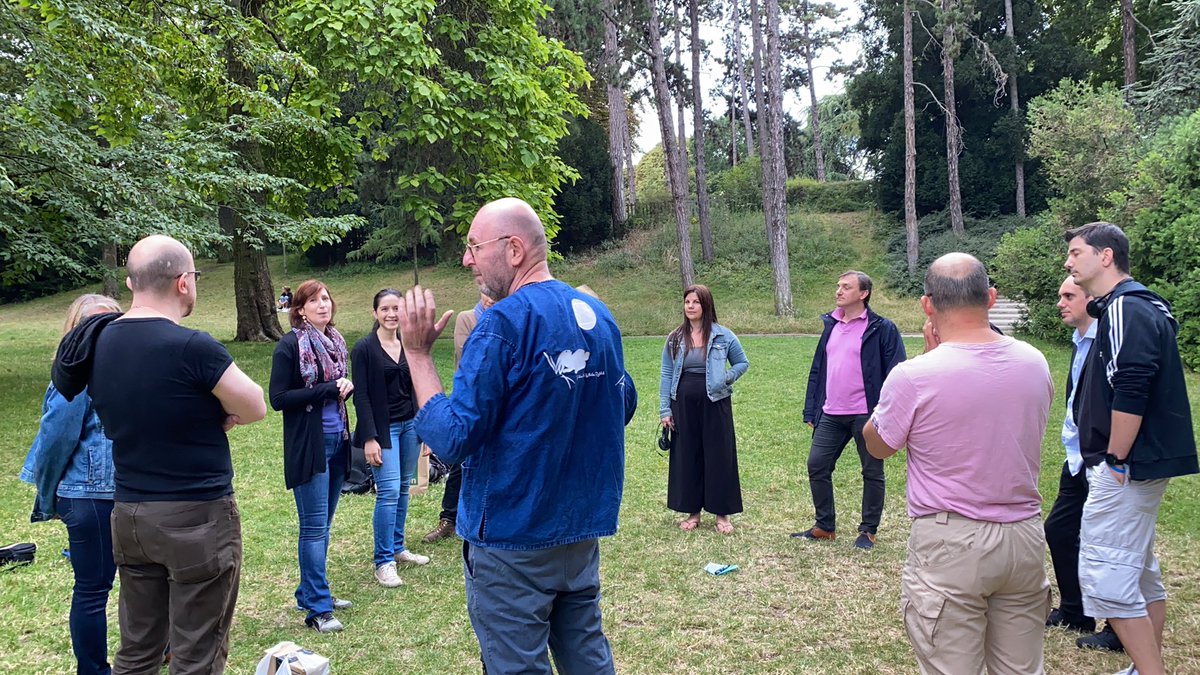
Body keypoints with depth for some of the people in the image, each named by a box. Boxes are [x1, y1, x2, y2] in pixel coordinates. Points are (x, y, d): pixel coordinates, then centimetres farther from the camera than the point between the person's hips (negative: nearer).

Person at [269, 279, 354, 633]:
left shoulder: (335, 342, 10)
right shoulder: (290, 345, -10)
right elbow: (278, 398, -14)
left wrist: (346, 387, -2)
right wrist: (328, 389, -17)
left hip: (336, 442, 7)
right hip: (308, 447, -7)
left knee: (322, 525, 15)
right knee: (314, 527, -3)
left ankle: (311, 591, 28)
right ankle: (318, 608, 5)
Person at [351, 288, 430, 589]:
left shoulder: (409, 345, 7)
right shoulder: (364, 348, -8)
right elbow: (361, 396, -10)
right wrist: (369, 438, -15)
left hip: (410, 425, 5)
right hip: (383, 428, -5)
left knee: (403, 488, 11)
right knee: (389, 491, -10)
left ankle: (397, 548, 25)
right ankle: (383, 561, 0)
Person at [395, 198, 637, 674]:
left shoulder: (504, 322, -19)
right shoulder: (599, 315, 4)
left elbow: (453, 440, -20)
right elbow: (624, 405, 17)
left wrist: (417, 352, -14)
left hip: (513, 536, -7)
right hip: (584, 528, 7)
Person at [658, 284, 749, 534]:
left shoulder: (723, 336, -2)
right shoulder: (675, 339, 4)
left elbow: (742, 363, 9)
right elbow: (666, 374, 6)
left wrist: (725, 379, -11)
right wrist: (665, 409, 2)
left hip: (714, 404, -2)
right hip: (684, 405, 2)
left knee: (719, 456, 2)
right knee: (686, 457, 7)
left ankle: (722, 513, 15)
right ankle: (692, 511, 20)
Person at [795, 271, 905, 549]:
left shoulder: (882, 329, -7)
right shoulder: (830, 326, 12)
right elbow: (817, 370, 15)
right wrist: (811, 411, 12)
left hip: (866, 415, -6)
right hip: (831, 415, 6)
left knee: (872, 473, 7)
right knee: (817, 466, 5)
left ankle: (868, 531, 21)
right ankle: (825, 526, 21)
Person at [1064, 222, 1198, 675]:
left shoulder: (1125, 309, -16)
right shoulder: (1141, 306, 16)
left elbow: (1130, 394, -26)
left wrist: (1116, 461, -19)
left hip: (1126, 467, -11)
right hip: (1145, 464, 11)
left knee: (1104, 574, -8)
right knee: (1140, 571, 18)